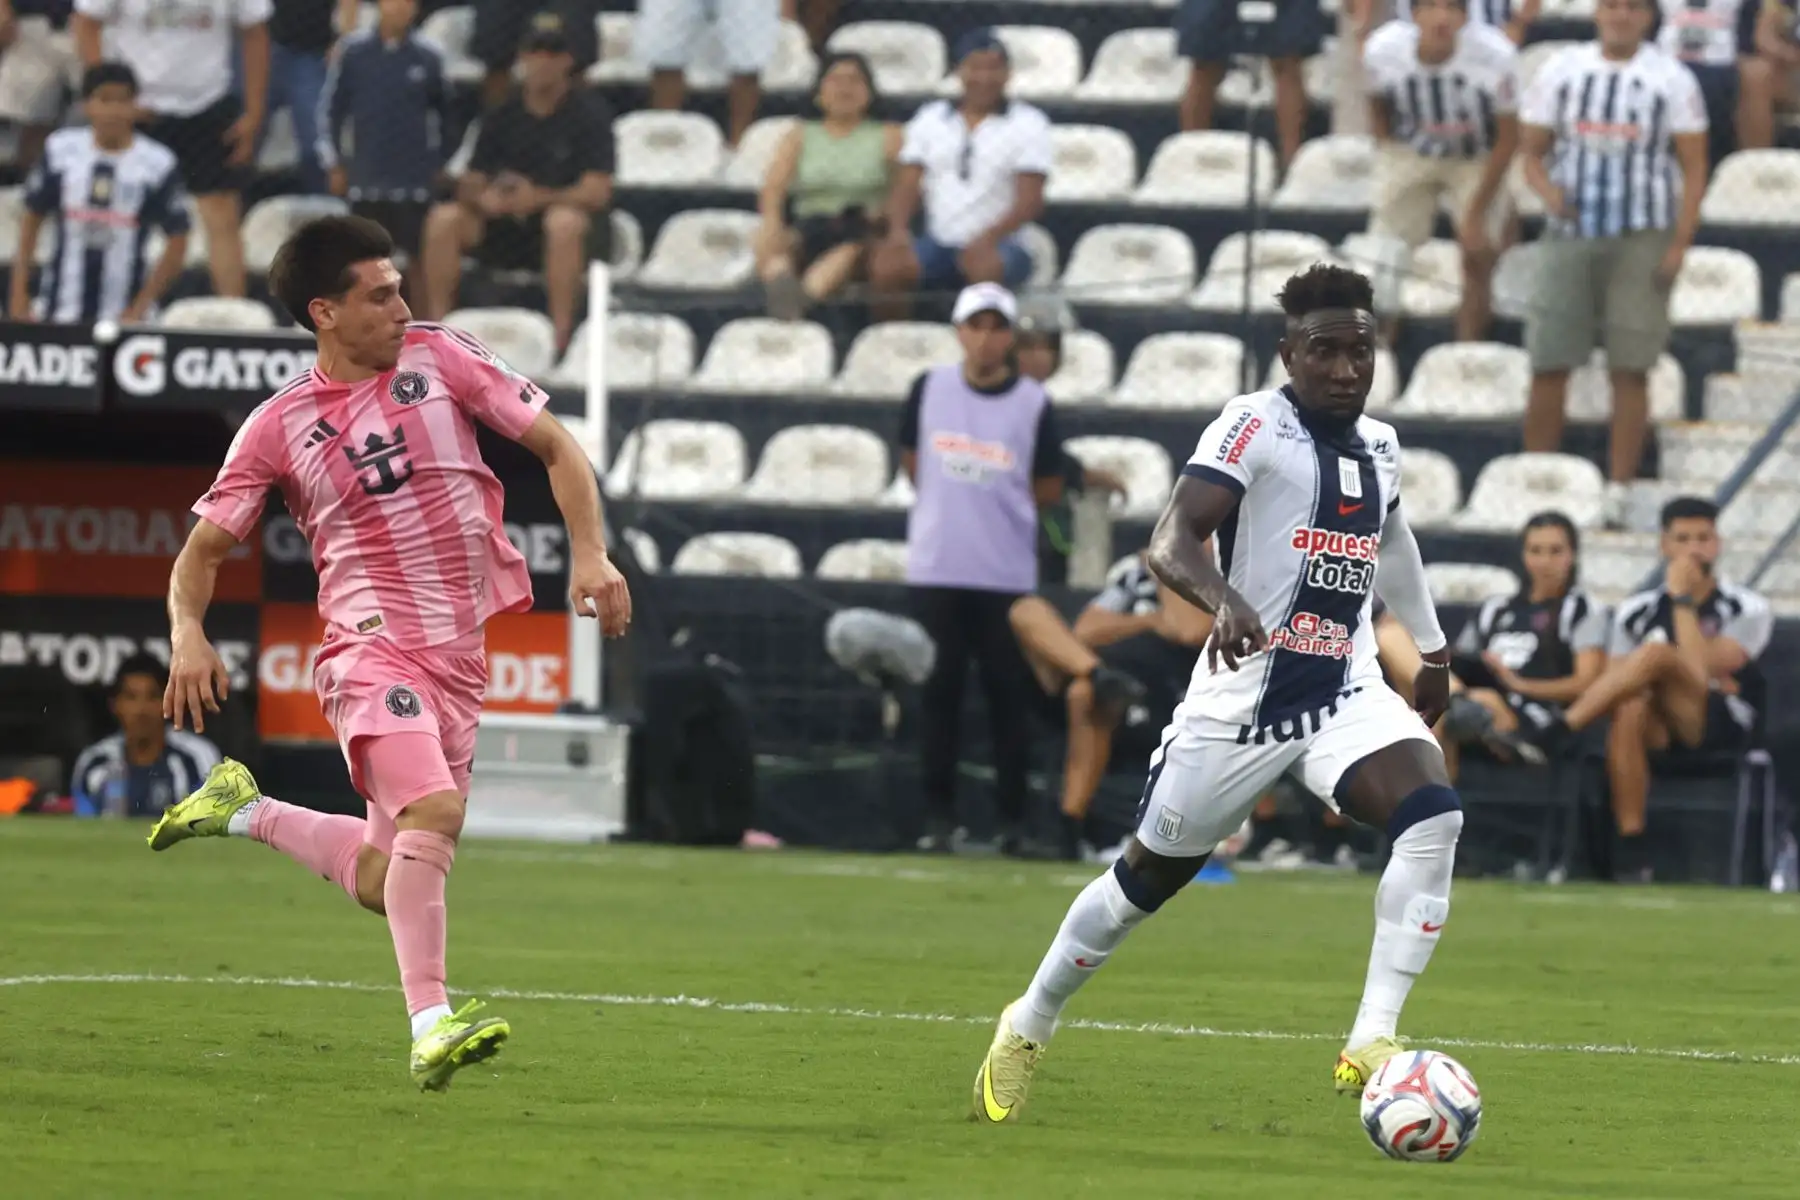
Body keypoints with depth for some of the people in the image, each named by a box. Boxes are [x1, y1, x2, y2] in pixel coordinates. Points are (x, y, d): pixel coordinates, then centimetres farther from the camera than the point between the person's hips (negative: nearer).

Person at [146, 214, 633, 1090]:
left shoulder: (438, 358, 4)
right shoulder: (280, 428, -1)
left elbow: (554, 444, 10)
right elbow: (203, 549, 5)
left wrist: (590, 554, -4)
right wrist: (188, 633, -15)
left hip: (460, 656, 4)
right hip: (372, 648, -4)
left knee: (385, 881, 7)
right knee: (433, 810, -29)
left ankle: (244, 811, 31)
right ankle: (430, 1026, -31)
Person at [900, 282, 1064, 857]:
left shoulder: (1033, 404, -3)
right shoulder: (930, 389, 3)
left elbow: (1049, 487, 5)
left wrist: (995, 509, 4)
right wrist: (951, 511, 12)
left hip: (1007, 571, -1)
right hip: (936, 567, 1)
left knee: (1010, 695, 1)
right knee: (939, 690, 2)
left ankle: (1014, 819, 7)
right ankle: (938, 816, 7)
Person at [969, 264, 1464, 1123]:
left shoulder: (1380, 446, 10)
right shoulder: (1255, 426, -12)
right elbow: (1171, 541, -25)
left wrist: (1432, 646, 39)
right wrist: (1225, 602, -45)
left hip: (1347, 697, 5)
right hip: (1242, 700, -5)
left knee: (1434, 817, -24)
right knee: (1149, 877, 9)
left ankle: (1371, 1044, -25)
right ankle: (1027, 1029, 34)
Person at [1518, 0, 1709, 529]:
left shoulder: (1672, 79, 2)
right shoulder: (1561, 71, 8)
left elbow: (1693, 167, 1)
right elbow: (1531, 150, 11)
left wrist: (1680, 243, -8)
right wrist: (1547, 190, -11)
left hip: (1641, 240, -2)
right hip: (1569, 233, 2)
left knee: (1630, 369, -3)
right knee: (1548, 365, -1)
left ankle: (1618, 497, 1)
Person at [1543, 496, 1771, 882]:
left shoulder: (1747, 610, 4)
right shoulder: (1637, 611, 13)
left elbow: (1702, 670, -11)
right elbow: (1615, 683, 5)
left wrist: (1682, 599, -8)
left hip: (1722, 729, -3)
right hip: (1660, 734, 3)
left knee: (1657, 653, -29)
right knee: (1629, 711, -36)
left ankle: (1552, 734, -39)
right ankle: (1630, 849, -35)